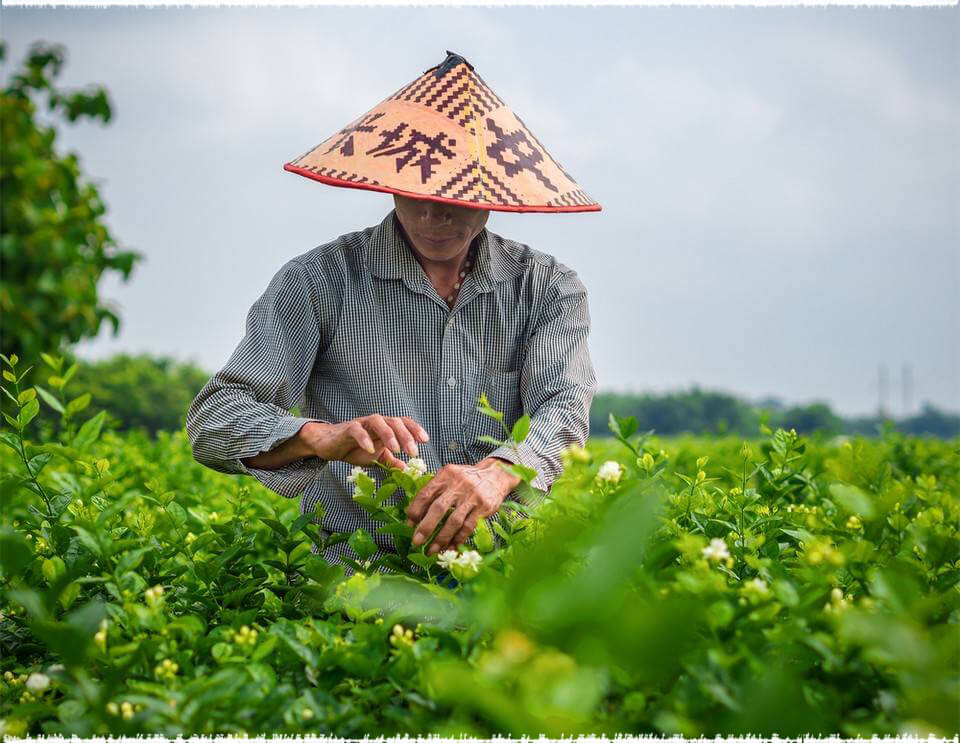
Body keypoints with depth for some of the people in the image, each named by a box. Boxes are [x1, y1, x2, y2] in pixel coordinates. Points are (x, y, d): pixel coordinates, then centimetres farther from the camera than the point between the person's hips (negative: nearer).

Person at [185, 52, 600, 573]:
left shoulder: (547, 289, 11)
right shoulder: (321, 280, 3)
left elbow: (563, 407, -6)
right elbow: (215, 418, -4)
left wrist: (498, 473, -30)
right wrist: (323, 437, -26)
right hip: (352, 573, -3)